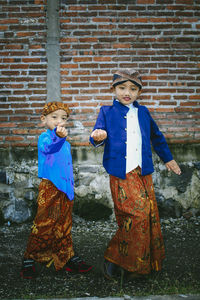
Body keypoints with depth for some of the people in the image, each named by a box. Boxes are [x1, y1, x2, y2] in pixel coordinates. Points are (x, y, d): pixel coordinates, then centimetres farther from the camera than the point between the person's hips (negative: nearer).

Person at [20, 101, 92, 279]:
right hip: (49, 187, -7)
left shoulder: (65, 143, 17)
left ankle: (68, 257, 25)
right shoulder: (44, 137, -9)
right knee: (44, 224, -6)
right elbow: (48, 147, -35)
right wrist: (58, 136, -56)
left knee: (64, 225, 14)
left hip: (65, 189, 7)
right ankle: (29, 259, 9)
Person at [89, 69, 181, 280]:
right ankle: (114, 257, 2)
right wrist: (97, 137, -26)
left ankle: (144, 262, 21)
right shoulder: (107, 112, 7)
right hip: (121, 174, -5)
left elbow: (156, 136, 29)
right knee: (138, 213, -15)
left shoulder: (143, 112, 17)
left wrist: (167, 158, 33)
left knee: (149, 215, 4)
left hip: (143, 172, 5)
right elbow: (98, 135, -1)